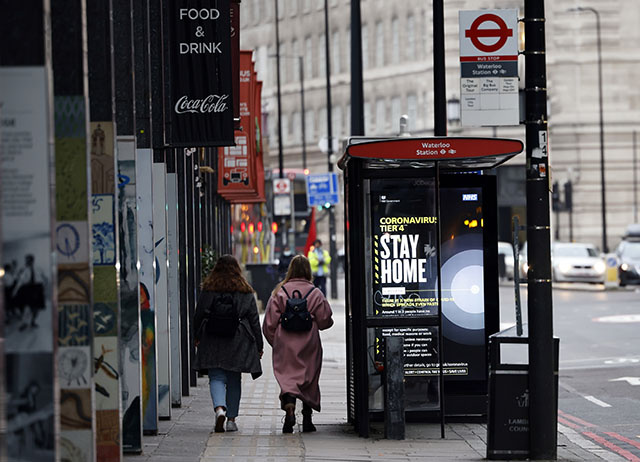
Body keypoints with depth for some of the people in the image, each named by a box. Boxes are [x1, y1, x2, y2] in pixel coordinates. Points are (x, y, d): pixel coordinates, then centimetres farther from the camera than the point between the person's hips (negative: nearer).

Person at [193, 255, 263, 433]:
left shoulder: (208, 289, -1)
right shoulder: (245, 292, 3)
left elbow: (199, 315, 2)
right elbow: (254, 320, 5)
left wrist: (198, 337, 17)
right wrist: (258, 346, 11)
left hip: (213, 342, -1)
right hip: (238, 342, 1)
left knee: (217, 378, -1)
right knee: (234, 380, 11)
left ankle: (219, 408, -26)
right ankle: (231, 419, 13)